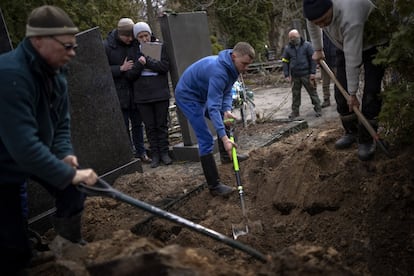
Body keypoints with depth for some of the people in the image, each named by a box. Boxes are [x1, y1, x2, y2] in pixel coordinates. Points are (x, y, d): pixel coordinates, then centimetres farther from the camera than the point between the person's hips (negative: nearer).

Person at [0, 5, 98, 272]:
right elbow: (23, 146, -38)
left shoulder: (55, 71, -5)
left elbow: (61, 123, 4)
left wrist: (65, 155, -14)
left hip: (36, 155, 8)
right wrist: (70, 174, -31)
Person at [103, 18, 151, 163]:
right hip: (119, 93, -3)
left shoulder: (136, 43, -1)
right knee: (123, 126, 5)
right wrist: (121, 69, -17)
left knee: (137, 123, 12)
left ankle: (140, 151, 23)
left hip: (136, 91, 3)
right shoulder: (107, 46, -8)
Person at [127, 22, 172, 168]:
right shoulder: (134, 52, 7)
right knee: (150, 126, 7)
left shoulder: (160, 47, 2)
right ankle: (155, 154, 14)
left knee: (162, 124, 6)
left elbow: (165, 66, -10)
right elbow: (130, 75, 1)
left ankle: (164, 152, 16)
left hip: (160, 93, -1)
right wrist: (139, 64, -15)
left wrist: (147, 60, -15)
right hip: (142, 95, 2)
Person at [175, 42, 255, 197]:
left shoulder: (232, 66, -6)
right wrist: (224, 138, -44)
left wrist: (227, 110, -19)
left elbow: (227, 91, 1)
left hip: (202, 95, 10)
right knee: (206, 140, -14)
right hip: (188, 96, -10)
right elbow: (213, 107, -40)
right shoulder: (219, 71, -36)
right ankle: (214, 186, -10)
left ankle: (227, 154, 41)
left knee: (225, 120, 20)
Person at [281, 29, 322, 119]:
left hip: (306, 74, -3)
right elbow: (285, 62, 8)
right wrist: (287, 75, 1)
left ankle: (318, 109, 11)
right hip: (295, 76, 3)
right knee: (295, 94, 9)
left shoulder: (307, 45, -2)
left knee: (312, 92, 2)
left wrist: (312, 72, -7)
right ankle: (295, 111, 18)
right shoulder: (287, 48, 5)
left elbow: (312, 59, -2)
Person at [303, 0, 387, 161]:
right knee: (341, 93, 0)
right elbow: (312, 26, 6)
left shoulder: (350, 17, -42)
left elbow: (353, 60, -37)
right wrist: (318, 50, 14)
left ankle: (366, 140, -7)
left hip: (374, 45, -6)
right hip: (345, 45, 6)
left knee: (371, 94, -16)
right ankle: (351, 132, 15)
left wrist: (352, 93, -30)